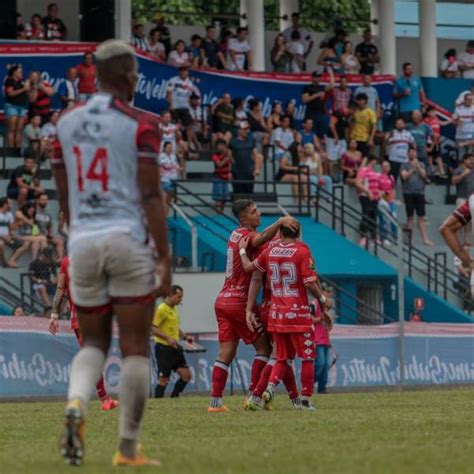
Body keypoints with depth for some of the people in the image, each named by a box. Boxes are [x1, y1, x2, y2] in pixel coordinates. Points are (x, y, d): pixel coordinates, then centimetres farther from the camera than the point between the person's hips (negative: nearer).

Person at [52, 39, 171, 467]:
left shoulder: (66, 123, 10)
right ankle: (128, 449, 5)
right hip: (127, 240, -4)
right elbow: (151, 196, -10)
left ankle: (76, 405, -15)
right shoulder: (140, 125, -6)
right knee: (135, 348, 4)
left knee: (94, 343, 15)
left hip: (83, 241, 4)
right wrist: (165, 258, -8)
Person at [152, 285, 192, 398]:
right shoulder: (161, 309, -12)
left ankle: (174, 398, 11)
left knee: (186, 375, 2)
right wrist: (168, 338, -28)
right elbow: (153, 329, -18)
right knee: (163, 380, -5)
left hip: (175, 347, 8)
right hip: (164, 348, -8)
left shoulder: (174, 309, 15)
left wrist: (184, 336, 11)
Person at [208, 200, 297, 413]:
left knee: (226, 353, 5)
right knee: (263, 347, 0)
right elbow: (260, 239, -34)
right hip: (239, 302, -8)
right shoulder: (246, 235, -12)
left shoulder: (237, 235, 17)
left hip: (223, 300, 8)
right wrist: (280, 222, -49)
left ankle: (215, 401, 0)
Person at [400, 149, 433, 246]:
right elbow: (405, 176, -8)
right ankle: (409, 238, 3)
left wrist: (418, 166, -14)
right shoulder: (405, 165, 6)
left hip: (420, 193, 2)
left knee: (421, 217, -2)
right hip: (409, 193, -2)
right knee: (410, 216, 1)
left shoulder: (421, 164, 13)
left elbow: (423, 175, -1)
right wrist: (413, 168, -17)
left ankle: (425, 239, -5)